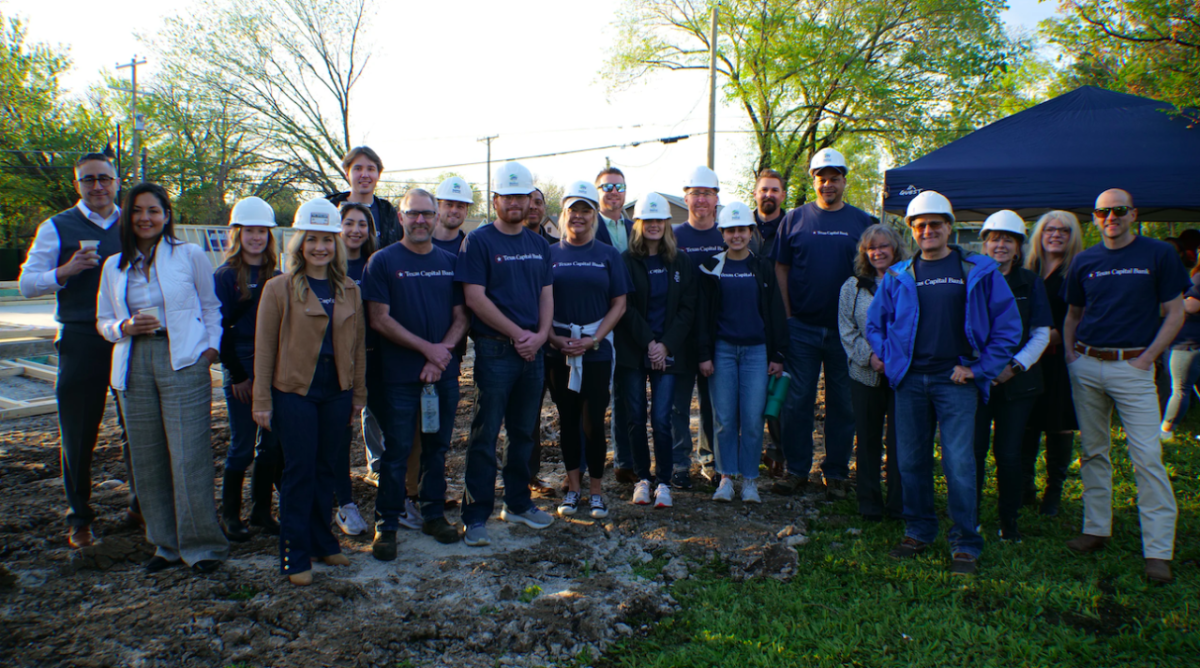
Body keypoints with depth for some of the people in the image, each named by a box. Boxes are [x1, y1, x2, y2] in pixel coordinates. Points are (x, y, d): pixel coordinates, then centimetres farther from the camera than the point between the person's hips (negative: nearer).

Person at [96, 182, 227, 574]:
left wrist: (211, 345, -3)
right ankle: (167, 545, 20)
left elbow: (211, 306, 10)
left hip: (183, 361, -4)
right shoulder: (114, 266, 13)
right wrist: (125, 327, -5)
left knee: (189, 457, -7)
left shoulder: (190, 255, 4)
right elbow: (103, 321, 16)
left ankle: (202, 545, 5)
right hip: (134, 363, 4)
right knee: (148, 459, 8)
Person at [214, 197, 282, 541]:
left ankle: (262, 510, 22)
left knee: (272, 444, 8)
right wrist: (238, 375, -9)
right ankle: (230, 515, 16)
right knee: (242, 446, 1)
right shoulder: (225, 276, -3)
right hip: (241, 372, -4)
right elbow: (221, 329, -5)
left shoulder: (276, 276, 9)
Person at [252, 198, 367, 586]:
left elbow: (357, 343, 11)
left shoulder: (349, 290, 7)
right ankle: (295, 557, 12)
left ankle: (322, 543, 27)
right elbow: (264, 347, -4)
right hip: (294, 391, -4)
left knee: (326, 469, 12)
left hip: (337, 392, 4)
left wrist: (359, 393, 10)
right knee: (299, 472, 1)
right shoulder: (279, 288, -4)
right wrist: (262, 401, -6)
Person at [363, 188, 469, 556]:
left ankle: (434, 514, 25)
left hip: (444, 373, 4)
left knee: (438, 446, 11)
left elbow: (461, 316, 8)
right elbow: (380, 319, -8)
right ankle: (386, 525, 13)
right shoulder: (383, 261, -1)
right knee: (397, 451, 1)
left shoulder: (450, 262, 10)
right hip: (400, 374, -3)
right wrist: (427, 347, -13)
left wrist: (443, 352, -9)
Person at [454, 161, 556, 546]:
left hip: (532, 351, 6)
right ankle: (476, 516, 6)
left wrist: (540, 334, -5)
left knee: (524, 432, 13)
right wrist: (517, 333, -13)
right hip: (495, 350, -5)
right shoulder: (479, 241, -4)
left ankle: (518, 503, 26)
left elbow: (546, 294, 13)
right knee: (485, 435, -2)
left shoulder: (538, 245, 14)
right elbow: (475, 297, -11)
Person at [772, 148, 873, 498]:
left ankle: (837, 473, 20)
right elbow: (781, 268, 6)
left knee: (843, 403, 8)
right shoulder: (795, 218, 5)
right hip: (802, 328, 0)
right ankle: (796, 471, 14)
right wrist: (787, 315, -1)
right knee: (797, 401, 2)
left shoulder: (863, 221, 6)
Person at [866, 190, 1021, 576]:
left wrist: (981, 368, -3)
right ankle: (919, 532, 24)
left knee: (959, 464, -6)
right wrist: (882, 356, 6)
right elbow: (875, 321, 22)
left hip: (956, 381, -3)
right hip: (909, 380, 3)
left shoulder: (979, 272, 3)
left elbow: (1007, 324, 3)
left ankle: (965, 545, 8)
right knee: (911, 461, 9)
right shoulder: (898, 277, 10)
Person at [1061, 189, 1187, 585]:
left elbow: (1175, 314, 1)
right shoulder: (1085, 261, 10)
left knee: (1147, 456, -8)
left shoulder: (1159, 255, 1)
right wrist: (1070, 355, 5)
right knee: (1093, 450, 10)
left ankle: (1158, 551, -3)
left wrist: (1146, 358, -8)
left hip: (1132, 365, -4)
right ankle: (1096, 529, 22)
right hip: (1086, 366, 4)